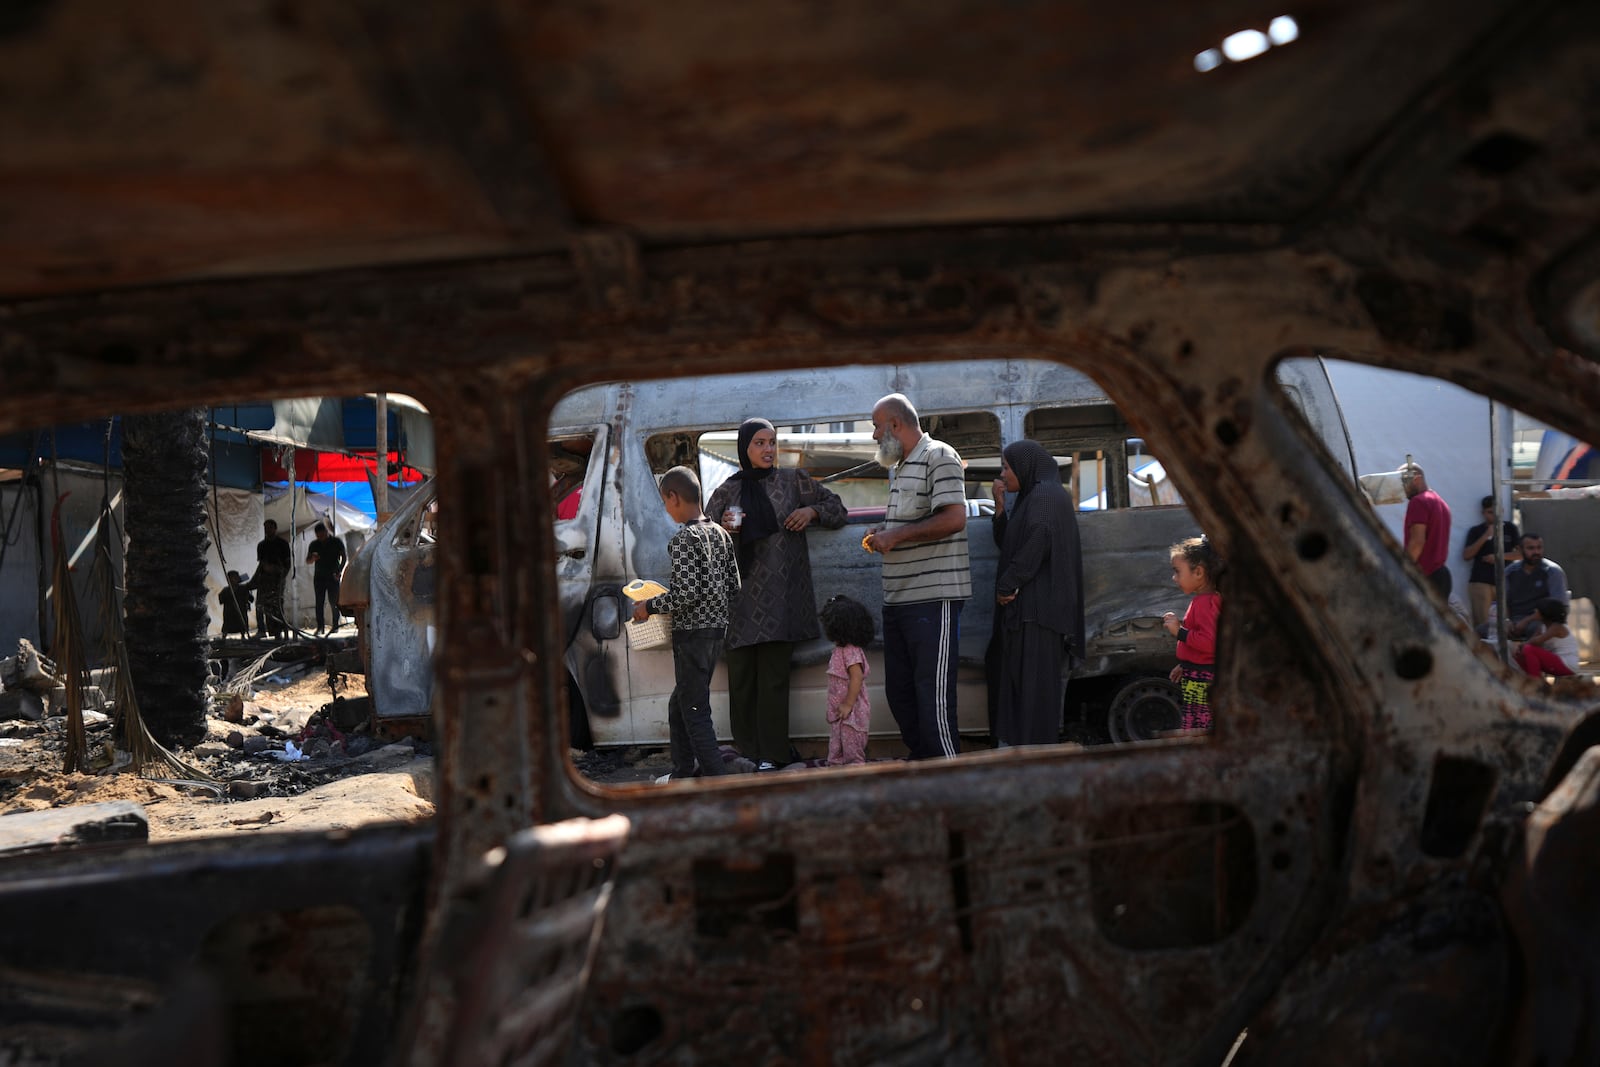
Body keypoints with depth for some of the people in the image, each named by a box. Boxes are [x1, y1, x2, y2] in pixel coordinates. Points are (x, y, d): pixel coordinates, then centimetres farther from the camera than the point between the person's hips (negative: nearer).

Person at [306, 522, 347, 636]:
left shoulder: (337, 542, 2)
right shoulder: (314, 544, 11)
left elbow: (343, 558, 2)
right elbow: (307, 561, 14)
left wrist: (339, 572, -9)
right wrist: (313, 558, -10)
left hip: (333, 576, -3)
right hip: (319, 577, 3)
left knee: (334, 602, -5)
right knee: (319, 602, -2)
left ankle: (335, 625, 1)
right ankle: (319, 627, -2)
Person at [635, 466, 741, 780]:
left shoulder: (683, 539, -17)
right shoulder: (719, 533, 8)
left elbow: (686, 593, -23)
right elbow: (734, 586, 11)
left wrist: (649, 606, -10)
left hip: (692, 634, -9)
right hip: (717, 629, 9)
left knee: (695, 713, -2)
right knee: (679, 706, 20)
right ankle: (682, 776, 26)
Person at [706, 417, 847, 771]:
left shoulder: (793, 481, 11)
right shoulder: (727, 491, 11)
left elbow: (838, 509, 19)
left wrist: (813, 511, -1)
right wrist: (724, 529, -7)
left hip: (779, 597, -1)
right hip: (741, 595, 1)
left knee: (774, 678, -4)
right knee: (741, 678, -1)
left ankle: (771, 756, -1)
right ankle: (746, 753, 6)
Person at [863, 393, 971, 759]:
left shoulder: (939, 458, -9)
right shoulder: (897, 468, 21)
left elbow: (954, 518, -20)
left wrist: (895, 536, -16)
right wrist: (881, 534, 11)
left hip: (933, 596, -10)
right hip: (897, 598, 10)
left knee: (933, 694, -8)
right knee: (899, 690, 13)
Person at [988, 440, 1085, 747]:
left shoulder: (1045, 496, -9)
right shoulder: (1031, 497, 21)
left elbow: (1035, 544, -21)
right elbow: (1005, 543, 20)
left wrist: (1007, 587, -16)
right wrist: (1000, 504, 9)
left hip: (1037, 605, -10)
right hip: (1026, 606, 10)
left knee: (1034, 678, -8)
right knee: (1019, 677, 10)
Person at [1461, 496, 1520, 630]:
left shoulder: (1510, 528, 13)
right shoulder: (1476, 531, 9)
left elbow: (1521, 553, 7)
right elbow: (1466, 555, -2)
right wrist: (1485, 536, -7)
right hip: (1480, 582, -2)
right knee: (1481, 624, -11)